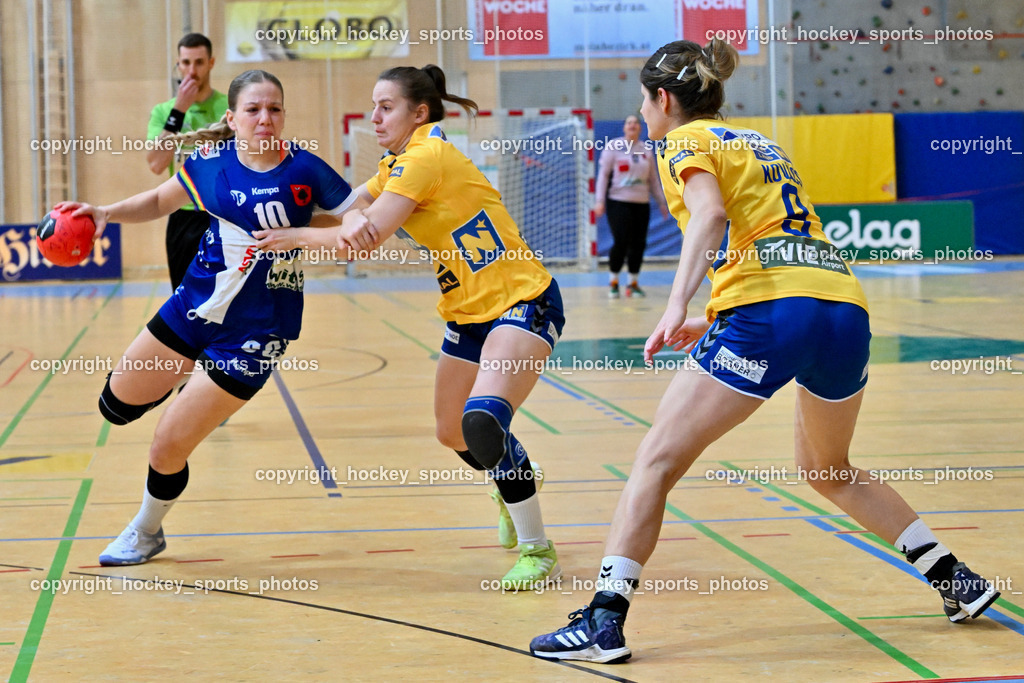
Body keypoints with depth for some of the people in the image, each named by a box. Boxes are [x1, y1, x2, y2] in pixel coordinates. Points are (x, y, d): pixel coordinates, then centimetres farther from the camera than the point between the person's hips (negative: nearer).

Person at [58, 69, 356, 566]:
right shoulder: (211, 163, -3)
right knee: (118, 405, 17)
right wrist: (105, 213, -1)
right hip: (193, 307, 5)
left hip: (254, 332, -5)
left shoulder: (304, 171, -14)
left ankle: (147, 531, 29)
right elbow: (158, 201, 14)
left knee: (167, 450, -2)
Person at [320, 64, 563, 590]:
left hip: (522, 302, -10)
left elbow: (368, 239, -21)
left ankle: (538, 553, -15)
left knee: (484, 419, -29)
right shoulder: (397, 163, 11)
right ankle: (516, 484, 50)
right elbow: (349, 211, 3)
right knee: (454, 433, 18)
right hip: (468, 312, 10)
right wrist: (351, 221, -23)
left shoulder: (428, 156, -19)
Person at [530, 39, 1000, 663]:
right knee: (829, 471, 28)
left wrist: (677, 305, -24)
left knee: (657, 460, 0)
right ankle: (958, 581, 25)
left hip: (772, 315, -7)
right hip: (847, 305, 8)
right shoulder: (761, 143, 29)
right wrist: (714, 319, 39)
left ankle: (604, 621, -7)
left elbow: (711, 214, -13)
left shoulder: (686, 143, 7)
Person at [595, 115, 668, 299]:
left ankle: (633, 283, 14)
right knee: (621, 242, -11)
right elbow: (603, 174, -2)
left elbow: (653, 179, 18)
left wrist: (662, 202, 15)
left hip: (641, 204, 4)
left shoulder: (646, 150, 12)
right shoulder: (613, 146, 0)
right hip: (618, 202, -4)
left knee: (638, 244, 0)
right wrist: (599, 200, -9)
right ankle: (613, 282, 5)